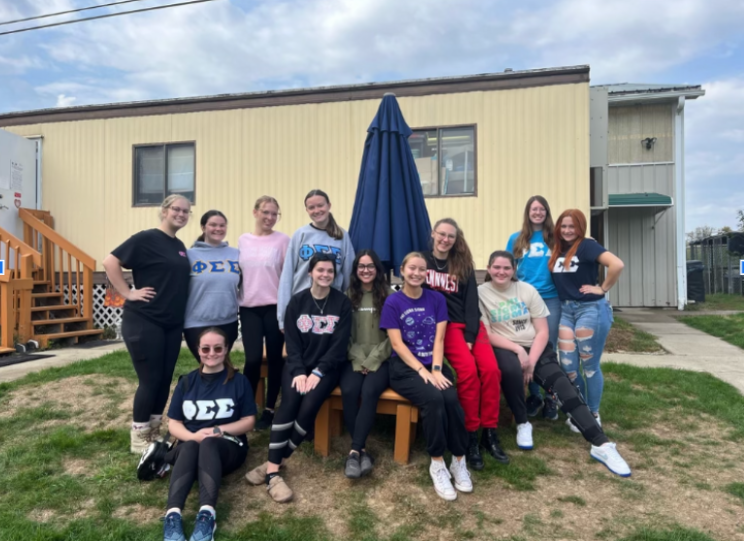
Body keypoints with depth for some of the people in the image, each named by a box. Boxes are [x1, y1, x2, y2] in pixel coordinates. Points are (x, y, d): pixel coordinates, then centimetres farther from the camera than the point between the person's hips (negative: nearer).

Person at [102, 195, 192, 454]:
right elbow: (110, 262, -14)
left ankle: (154, 434, 26)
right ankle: (138, 439, 15)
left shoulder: (180, 246, 13)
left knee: (165, 380, 11)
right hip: (144, 322, -7)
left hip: (172, 324, 7)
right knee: (150, 380, -2)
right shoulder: (146, 238, -9)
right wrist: (128, 293, -15)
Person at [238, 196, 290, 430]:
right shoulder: (243, 240, 8)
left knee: (275, 359, 6)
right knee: (253, 359, -4)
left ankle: (269, 409, 21)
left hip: (274, 307, -2)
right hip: (249, 308, 2)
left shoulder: (282, 240, -2)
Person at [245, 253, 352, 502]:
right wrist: (299, 371, -14)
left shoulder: (342, 302, -1)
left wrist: (318, 372, -16)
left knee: (309, 405, -25)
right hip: (298, 365, 1)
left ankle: (274, 464, -12)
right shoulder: (297, 301, 5)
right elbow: (292, 342, 0)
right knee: (288, 402, -25)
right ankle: (273, 473, -23)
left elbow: (340, 344, -7)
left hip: (327, 367, -1)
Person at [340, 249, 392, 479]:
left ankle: (354, 452, -24)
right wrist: (359, 360, -7)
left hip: (380, 360, -1)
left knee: (369, 392, -30)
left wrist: (372, 361, -10)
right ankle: (362, 451, -17)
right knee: (349, 392, -27)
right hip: (354, 359, 2)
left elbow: (391, 336, -1)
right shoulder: (348, 296, 11)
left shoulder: (389, 296, 4)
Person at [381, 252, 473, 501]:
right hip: (405, 367, -3)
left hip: (434, 365, 3)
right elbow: (397, 344, -8)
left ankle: (459, 461, -7)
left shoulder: (437, 299, 7)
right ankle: (437, 464, -15)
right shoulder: (393, 302, -2)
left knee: (451, 399, -26)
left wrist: (436, 370, -14)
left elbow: (439, 339, 1)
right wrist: (423, 371, -17)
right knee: (434, 398, -30)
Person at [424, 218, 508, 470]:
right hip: (444, 325, -3)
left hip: (470, 324, 3)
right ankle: (471, 436, -12)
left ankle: (489, 433, -8)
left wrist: (470, 337, -9)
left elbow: (471, 303, 5)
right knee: (468, 370, -26)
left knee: (491, 369, -20)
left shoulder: (464, 266, 13)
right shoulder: (422, 261, 7)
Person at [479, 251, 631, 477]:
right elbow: (486, 334, -8)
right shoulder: (481, 293, -4)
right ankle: (522, 424, -13)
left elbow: (542, 331, -1)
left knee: (562, 385, -20)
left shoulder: (527, 290, 1)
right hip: (504, 349, -2)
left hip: (535, 347, 3)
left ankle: (601, 445, -24)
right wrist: (518, 350, -18)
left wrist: (531, 360, -14)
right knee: (511, 369, -36)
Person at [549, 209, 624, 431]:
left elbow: (617, 264, -23)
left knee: (590, 366, 5)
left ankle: (593, 416, 22)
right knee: (568, 367, 6)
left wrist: (603, 289, -14)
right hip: (566, 310, 6)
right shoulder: (558, 249, 10)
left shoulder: (587, 245, -9)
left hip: (591, 309, -6)